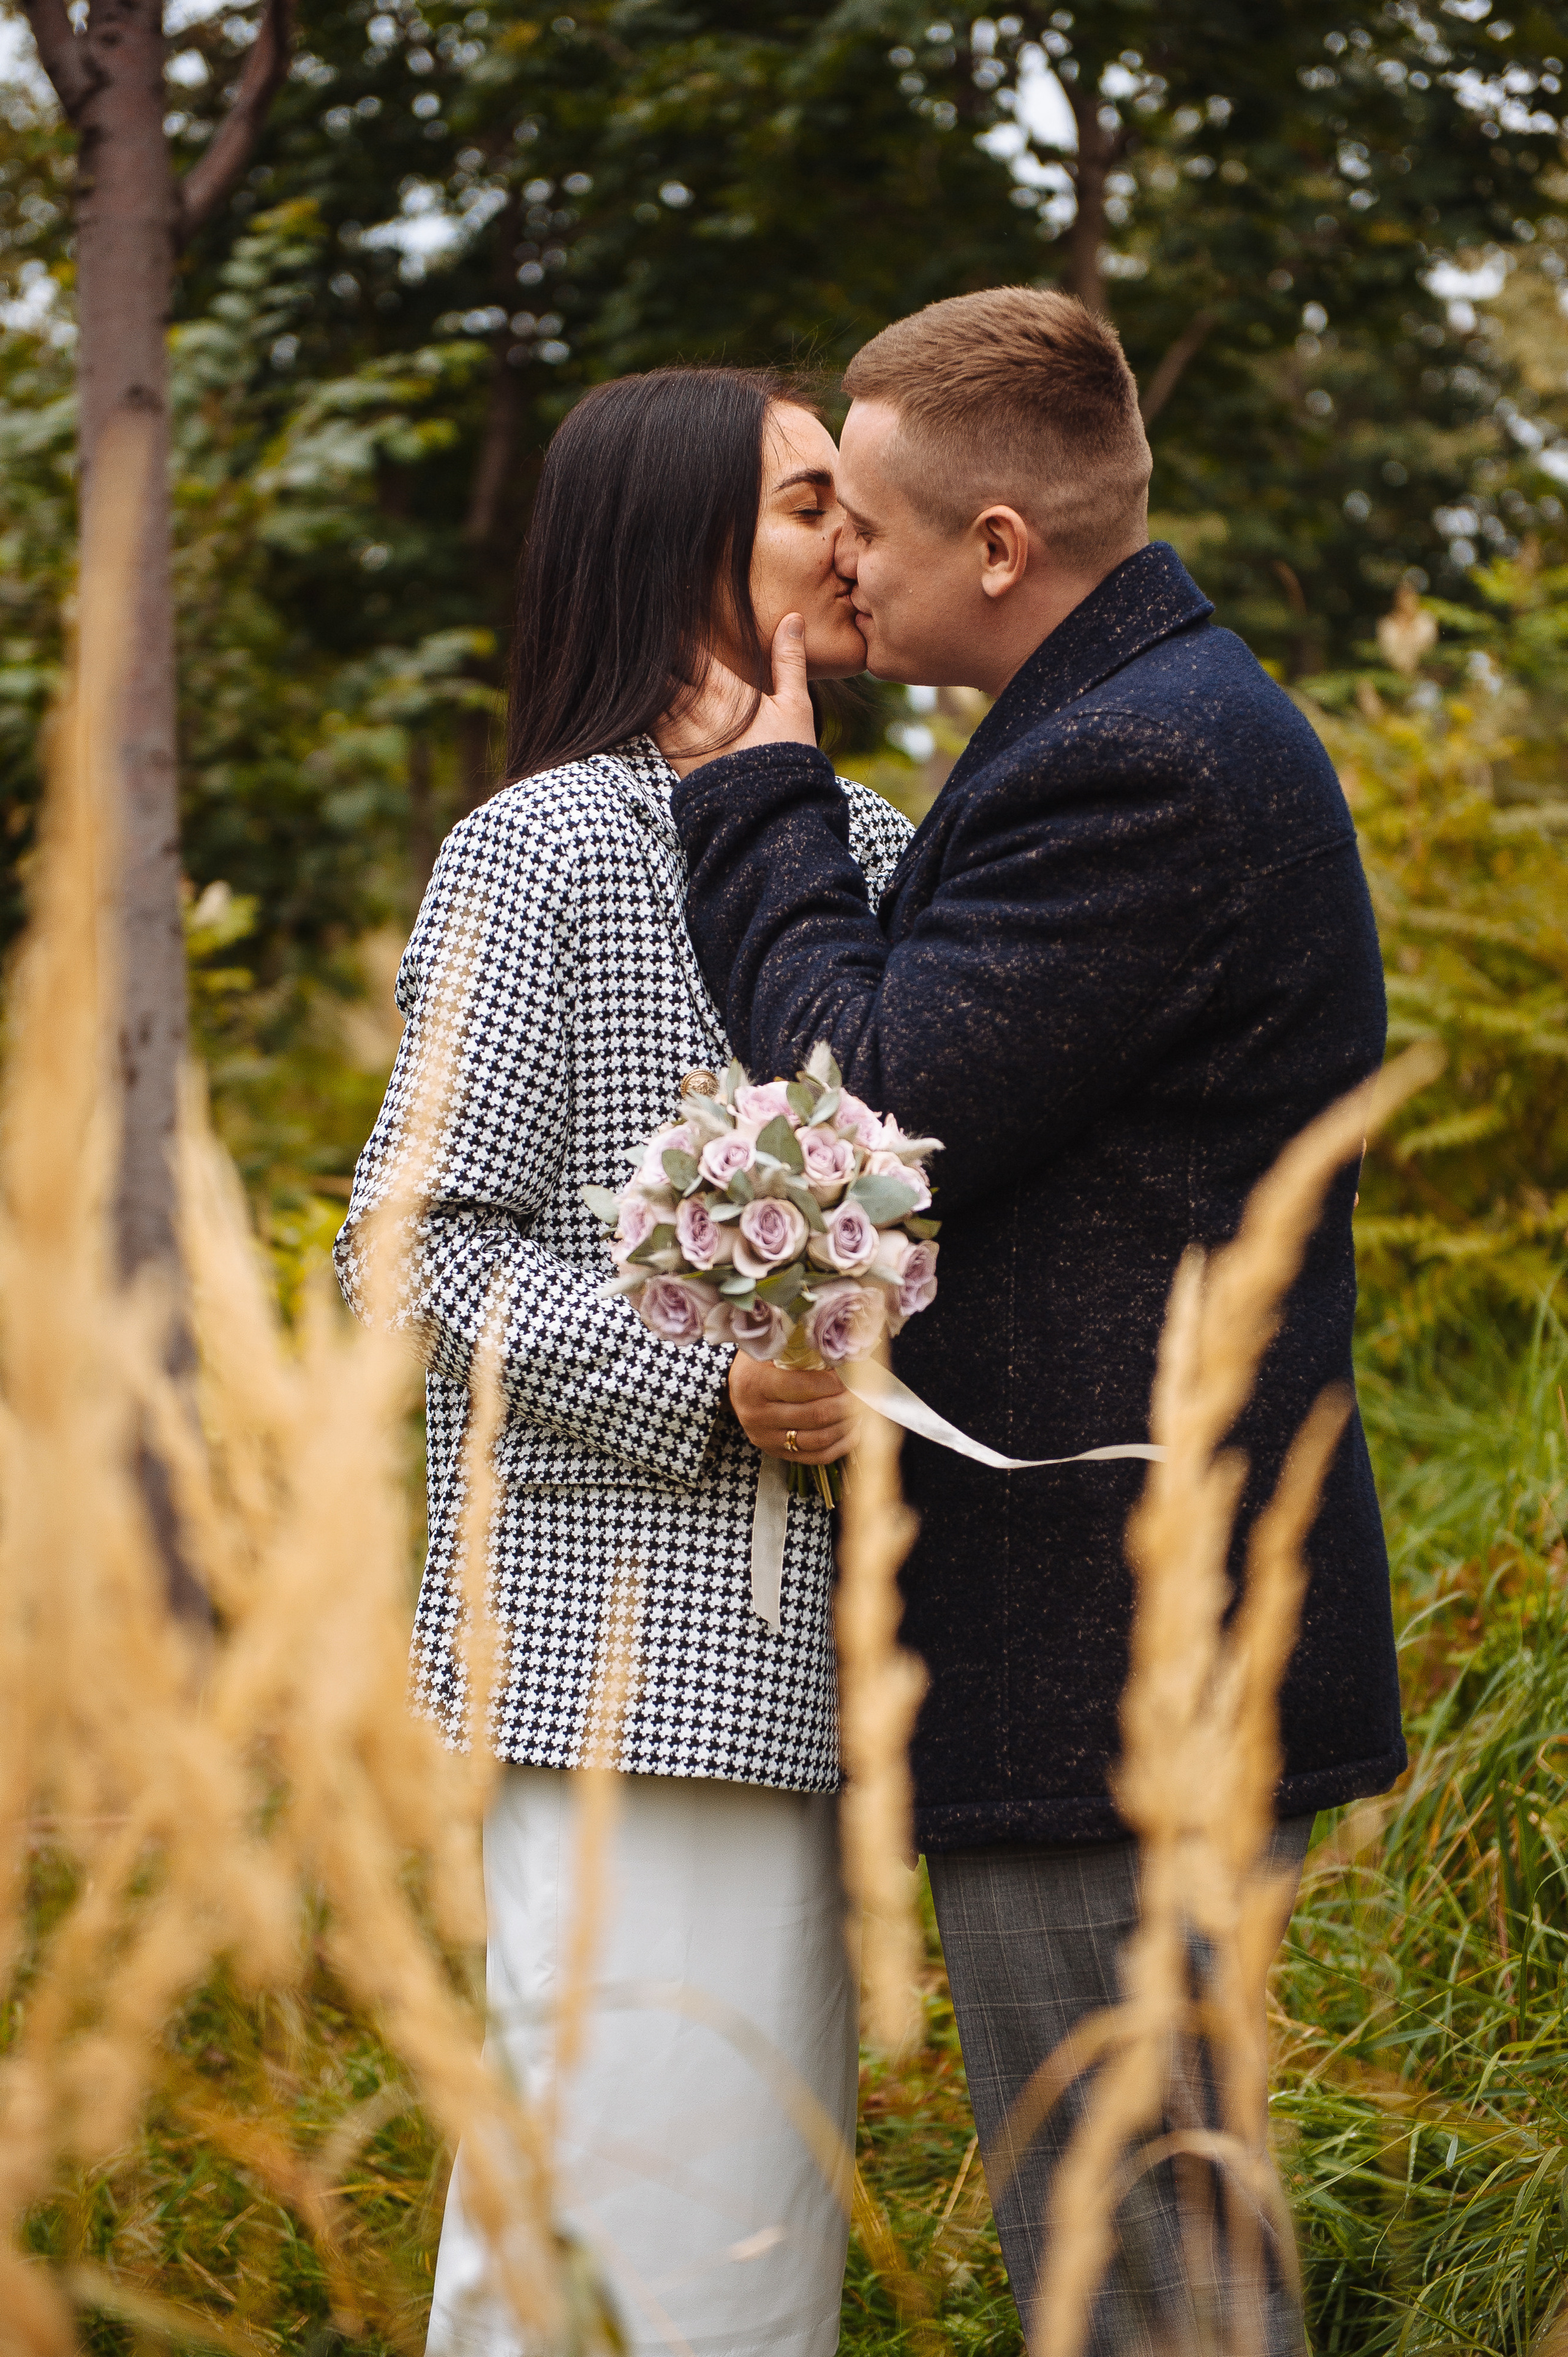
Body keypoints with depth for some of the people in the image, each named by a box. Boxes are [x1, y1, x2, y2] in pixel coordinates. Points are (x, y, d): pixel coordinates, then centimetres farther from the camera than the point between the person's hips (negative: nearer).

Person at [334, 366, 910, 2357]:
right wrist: (709, 1387, -20)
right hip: (625, 1627, -7)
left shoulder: (876, 850, 15)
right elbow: (409, 1245, -10)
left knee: (775, 2190, 12)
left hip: (805, 1647, 7)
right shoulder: (546, 845, -6)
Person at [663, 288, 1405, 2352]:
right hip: (1163, 1634, 11)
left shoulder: (1139, 767, -18)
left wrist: (761, 804, -7)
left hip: (1100, 1655, -11)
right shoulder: (1174, 725, 16)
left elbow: (872, 1113, -19)